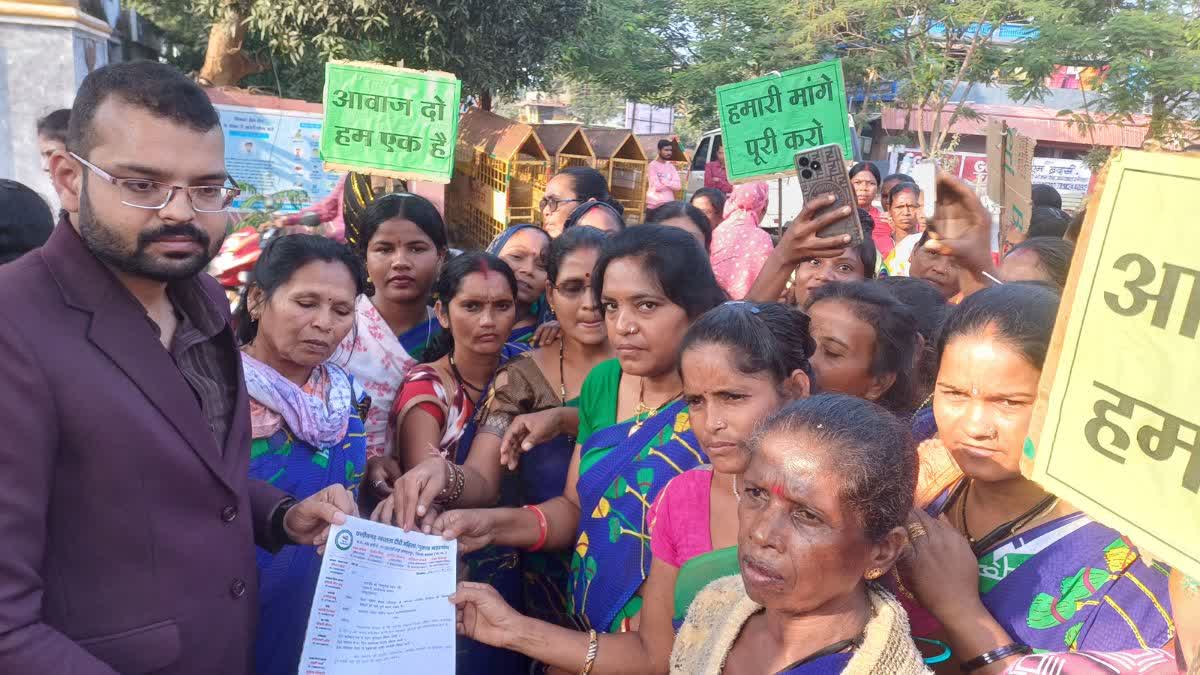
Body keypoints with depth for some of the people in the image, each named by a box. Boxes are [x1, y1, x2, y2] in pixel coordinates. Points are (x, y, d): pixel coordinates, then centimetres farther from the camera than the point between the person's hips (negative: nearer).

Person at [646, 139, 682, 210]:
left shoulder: (671, 166, 12)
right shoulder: (652, 165, -5)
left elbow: (678, 186, 0)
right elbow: (657, 186, -15)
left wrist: (664, 181, -9)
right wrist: (671, 184, -2)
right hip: (654, 205, -5)